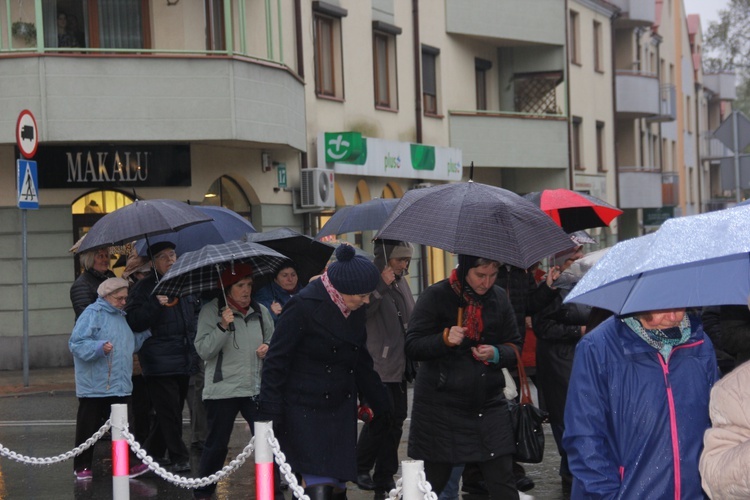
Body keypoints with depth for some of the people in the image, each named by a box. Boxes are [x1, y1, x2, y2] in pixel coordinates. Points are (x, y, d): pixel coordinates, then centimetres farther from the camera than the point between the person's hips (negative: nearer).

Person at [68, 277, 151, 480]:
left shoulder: (121, 316, 17)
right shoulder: (93, 313, -9)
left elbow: (132, 344, 29)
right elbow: (77, 343, -17)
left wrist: (146, 332, 16)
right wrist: (100, 347, -29)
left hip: (120, 386, 7)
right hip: (95, 386, -6)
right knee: (88, 427, 4)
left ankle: (129, 464, 4)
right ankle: (82, 467, 15)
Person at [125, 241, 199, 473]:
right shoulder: (145, 287, -4)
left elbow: (196, 312, 31)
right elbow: (132, 321, -13)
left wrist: (195, 332, 16)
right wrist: (156, 304, -23)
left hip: (184, 361, 7)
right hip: (160, 363, -7)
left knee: (172, 410, 13)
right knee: (169, 411, -7)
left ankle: (152, 451, 27)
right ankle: (179, 458, 0)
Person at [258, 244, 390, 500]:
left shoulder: (355, 310, 8)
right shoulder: (304, 306, -14)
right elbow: (276, 363, -13)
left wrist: (380, 404, 25)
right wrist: (270, 418, -16)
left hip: (341, 411, 7)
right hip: (305, 411, -7)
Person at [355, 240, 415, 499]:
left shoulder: (401, 283, 14)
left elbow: (412, 318, 24)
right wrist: (381, 287, -28)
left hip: (398, 367, 8)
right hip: (377, 366, -8)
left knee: (396, 419, 9)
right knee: (380, 420, -7)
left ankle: (384, 478, 18)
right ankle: (360, 468, 15)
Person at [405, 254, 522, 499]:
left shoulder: (499, 297, 7)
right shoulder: (436, 297, -6)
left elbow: (515, 346, 12)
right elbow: (412, 346, -8)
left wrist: (496, 354, -9)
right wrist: (445, 339, -25)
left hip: (489, 404, 3)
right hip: (440, 407, -3)